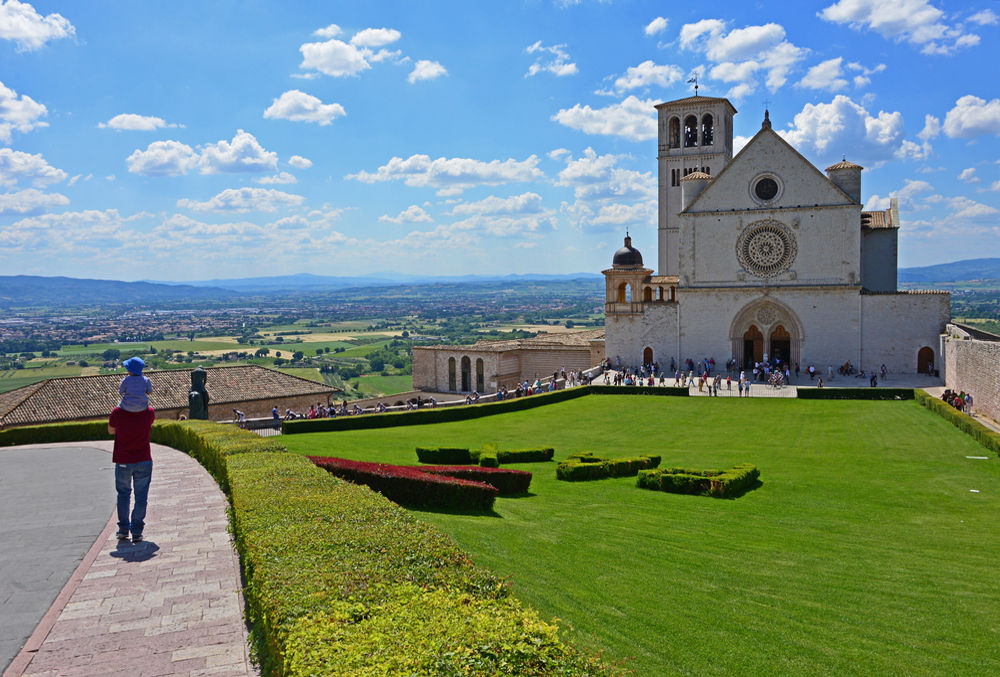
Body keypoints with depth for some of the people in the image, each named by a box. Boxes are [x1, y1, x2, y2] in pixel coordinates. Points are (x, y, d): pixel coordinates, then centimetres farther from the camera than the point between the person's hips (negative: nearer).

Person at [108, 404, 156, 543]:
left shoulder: (118, 412, -12)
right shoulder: (149, 412, -9)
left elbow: (111, 431, 6)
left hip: (123, 461, 0)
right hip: (143, 461, 0)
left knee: (123, 494, 17)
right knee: (141, 496, 5)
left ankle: (123, 529, 19)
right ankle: (137, 532, 3)